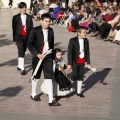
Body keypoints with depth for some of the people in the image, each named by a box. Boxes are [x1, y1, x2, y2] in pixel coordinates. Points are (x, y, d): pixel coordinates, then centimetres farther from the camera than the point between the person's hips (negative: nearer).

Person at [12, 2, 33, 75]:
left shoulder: (29, 17, 6)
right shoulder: (16, 17, 0)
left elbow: (31, 28, 6)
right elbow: (14, 28, 2)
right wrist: (14, 39, 0)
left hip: (27, 37, 3)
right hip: (19, 37, -3)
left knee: (23, 52, 13)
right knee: (21, 52, -13)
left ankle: (19, 66, 30)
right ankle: (22, 69, -16)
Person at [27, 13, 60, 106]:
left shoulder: (51, 31, 4)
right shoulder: (35, 31, -10)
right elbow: (30, 44, -11)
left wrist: (53, 57, 13)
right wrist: (37, 54, -19)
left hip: (48, 57, 3)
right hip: (38, 57, -3)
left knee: (49, 77, -3)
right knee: (36, 76, 14)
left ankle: (51, 100, -2)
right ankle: (33, 94, 37)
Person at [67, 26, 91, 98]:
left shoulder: (86, 41, 2)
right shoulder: (73, 41, -12)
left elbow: (87, 52, 7)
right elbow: (69, 52, -11)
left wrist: (88, 63, 7)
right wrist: (69, 64, -13)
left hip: (82, 62, 5)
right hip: (75, 62, -4)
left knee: (81, 76, 9)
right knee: (75, 76, 0)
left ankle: (79, 92, 20)